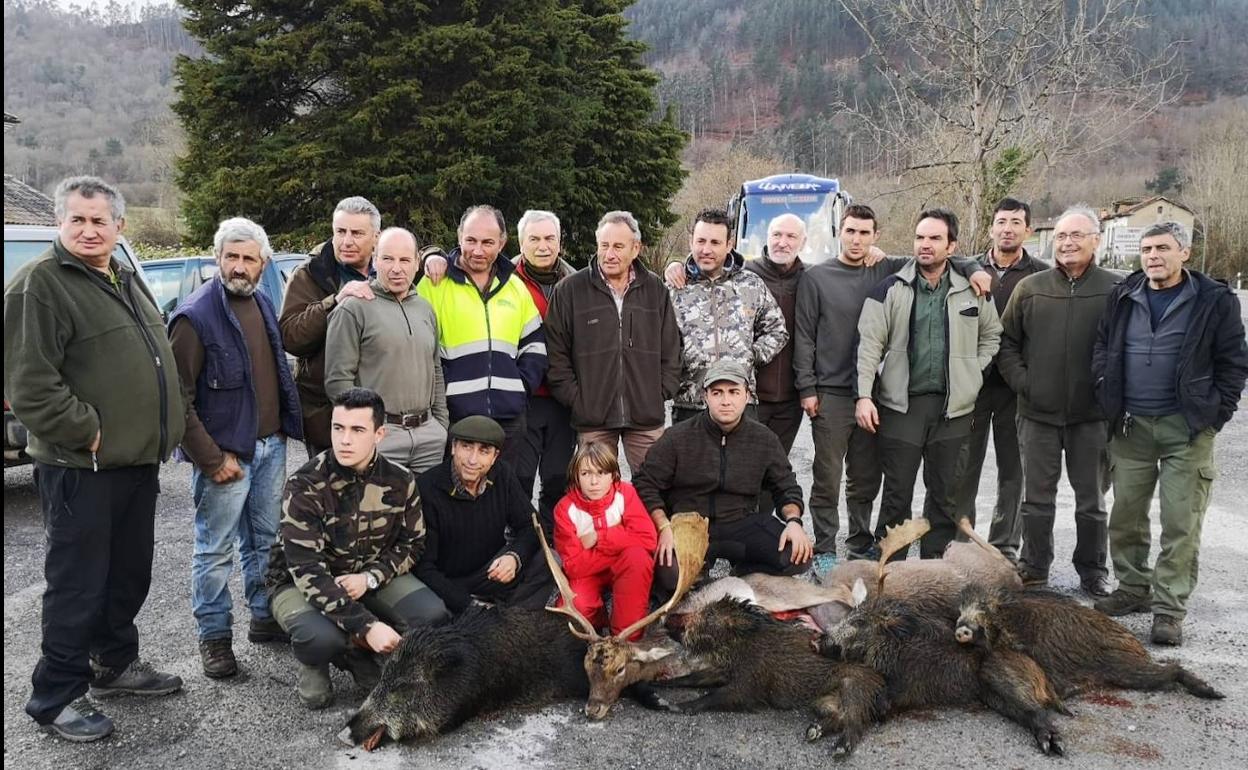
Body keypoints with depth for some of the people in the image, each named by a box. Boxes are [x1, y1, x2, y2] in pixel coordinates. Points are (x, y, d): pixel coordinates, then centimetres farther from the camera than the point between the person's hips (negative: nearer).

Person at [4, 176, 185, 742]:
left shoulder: (128, 282, 15)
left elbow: (156, 362, 25)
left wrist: (164, 430, 16)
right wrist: (88, 433, -17)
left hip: (138, 460, 8)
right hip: (81, 467, -8)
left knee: (129, 574, 18)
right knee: (78, 586, 1)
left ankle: (115, 663, 34)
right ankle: (57, 697, 15)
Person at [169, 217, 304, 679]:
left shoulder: (263, 304, 8)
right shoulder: (195, 316, -14)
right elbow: (178, 398, -15)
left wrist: (283, 430, 12)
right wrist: (212, 459, -16)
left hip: (270, 446, 7)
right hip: (225, 453, -7)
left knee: (265, 540, 17)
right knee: (216, 550, 4)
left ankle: (266, 617, 31)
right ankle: (214, 636, 17)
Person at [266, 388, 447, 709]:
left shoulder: (400, 481, -12)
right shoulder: (305, 486, -24)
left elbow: (411, 543, 2)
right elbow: (308, 571, -29)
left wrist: (369, 577, -18)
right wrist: (367, 626, -36)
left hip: (369, 576, 4)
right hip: (300, 582, -3)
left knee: (432, 615, -21)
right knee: (322, 638, -36)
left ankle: (356, 652, 5)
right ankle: (313, 666, 3)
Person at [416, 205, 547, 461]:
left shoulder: (516, 287, 12)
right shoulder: (435, 283, -2)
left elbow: (535, 344, 17)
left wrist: (521, 388, 5)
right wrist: (441, 393, -11)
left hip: (510, 418, 4)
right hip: (454, 416, -4)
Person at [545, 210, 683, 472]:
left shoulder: (655, 289, 7)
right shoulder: (570, 290, 1)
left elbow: (672, 349, 12)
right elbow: (556, 354, 2)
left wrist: (662, 392, 3)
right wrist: (575, 398, -4)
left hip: (647, 416, 1)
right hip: (592, 418, -1)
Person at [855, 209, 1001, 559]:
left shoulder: (972, 291, 5)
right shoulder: (891, 289, -2)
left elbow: (991, 335, 19)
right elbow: (870, 343, -6)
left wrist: (971, 373, 6)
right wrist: (864, 395, -13)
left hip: (953, 406, 3)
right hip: (901, 403, -2)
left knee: (946, 492, 10)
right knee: (897, 491, 3)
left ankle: (935, 563, 22)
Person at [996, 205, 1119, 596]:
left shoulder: (1115, 290, -5)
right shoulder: (1030, 288, 2)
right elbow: (1006, 341, 8)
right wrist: (1021, 381, -2)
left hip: (1091, 415, -1)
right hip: (1038, 412, 2)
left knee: (1091, 498, 12)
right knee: (1037, 497, 11)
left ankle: (1093, 570, 28)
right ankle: (1034, 568, 24)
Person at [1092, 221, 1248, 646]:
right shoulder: (1123, 297, 7)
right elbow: (1102, 348, 16)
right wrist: (1107, 399, 6)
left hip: (1187, 428, -4)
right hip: (1131, 425, 4)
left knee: (1181, 522, -3)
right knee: (1126, 515, 10)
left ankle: (1169, 608, 5)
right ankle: (1133, 589, 25)